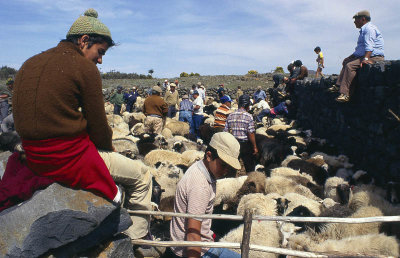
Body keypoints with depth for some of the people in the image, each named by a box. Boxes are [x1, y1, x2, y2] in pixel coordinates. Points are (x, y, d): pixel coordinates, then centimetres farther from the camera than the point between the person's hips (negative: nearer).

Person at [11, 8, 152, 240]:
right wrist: (108, 147, 12)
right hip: (71, 160, -8)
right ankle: (136, 238, 21)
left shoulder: (30, 64, 10)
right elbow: (98, 125, -9)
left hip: (34, 160, 9)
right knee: (142, 178, 11)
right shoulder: (84, 68, -13)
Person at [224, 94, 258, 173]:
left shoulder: (230, 116, 3)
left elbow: (225, 131, 4)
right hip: (245, 144, -4)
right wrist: (255, 147, -5)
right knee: (250, 167, 9)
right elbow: (251, 134, -13)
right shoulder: (248, 116, -10)